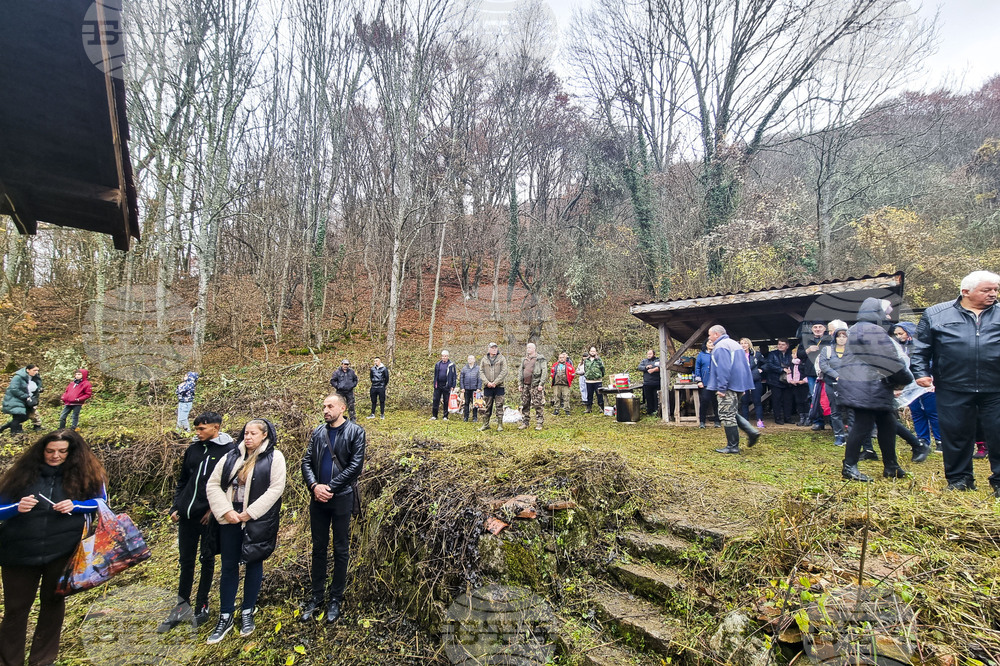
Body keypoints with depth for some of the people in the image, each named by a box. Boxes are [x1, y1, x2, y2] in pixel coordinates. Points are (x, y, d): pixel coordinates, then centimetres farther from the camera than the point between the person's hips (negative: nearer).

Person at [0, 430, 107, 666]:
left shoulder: (85, 473, -2)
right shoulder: (23, 472, -1)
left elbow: (100, 502, 1)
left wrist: (74, 506, -16)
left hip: (62, 551, 0)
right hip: (19, 552, 0)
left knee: (53, 602, 13)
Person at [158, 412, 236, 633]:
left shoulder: (229, 450, -10)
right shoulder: (193, 448, 7)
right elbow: (182, 480, 15)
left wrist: (214, 509, -15)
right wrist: (175, 507, 9)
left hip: (209, 517, -5)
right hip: (187, 515, 5)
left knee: (207, 560, 10)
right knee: (185, 561, 14)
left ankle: (202, 605, 26)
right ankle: (182, 606, 29)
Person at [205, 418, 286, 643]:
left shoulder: (274, 457, -7)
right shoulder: (231, 456, 6)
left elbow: (276, 488, -13)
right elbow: (212, 484, 3)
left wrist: (250, 513, -16)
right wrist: (226, 511, -10)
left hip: (258, 521, -3)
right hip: (230, 520, 3)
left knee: (253, 564, 10)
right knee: (228, 566, 10)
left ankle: (248, 612, 28)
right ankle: (226, 616, 25)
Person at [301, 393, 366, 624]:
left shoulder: (355, 432, -6)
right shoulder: (317, 432, 8)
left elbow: (355, 466, -12)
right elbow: (306, 462, 4)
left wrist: (330, 487, -15)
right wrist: (314, 486, -13)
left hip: (342, 498, -4)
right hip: (318, 499, 4)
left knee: (341, 550, 8)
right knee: (318, 548, 15)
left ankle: (336, 599, 24)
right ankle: (316, 597, 29)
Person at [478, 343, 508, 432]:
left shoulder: (502, 358, 3)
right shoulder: (484, 359, 9)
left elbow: (504, 372, -5)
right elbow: (481, 372, 5)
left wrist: (495, 382, -12)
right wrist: (487, 382, -10)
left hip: (499, 386, -2)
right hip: (487, 386, 2)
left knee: (499, 406, 0)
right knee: (487, 406, 7)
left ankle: (500, 425, 7)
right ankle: (485, 424, 16)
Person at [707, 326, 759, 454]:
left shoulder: (720, 347, -14)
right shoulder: (734, 343, 18)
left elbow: (723, 369, -23)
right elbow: (745, 365, 22)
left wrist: (721, 388, -21)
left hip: (728, 387, -11)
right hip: (739, 385, 11)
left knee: (727, 415, -4)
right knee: (732, 413, 20)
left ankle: (732, 446, 1)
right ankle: (751, 431, 9)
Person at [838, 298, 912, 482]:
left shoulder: (856, 330, 20)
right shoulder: (873, 331, -13)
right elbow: (891, 359, -11)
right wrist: (907, 378, 4)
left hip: (873, 389, 11)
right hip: (867, 389, -11)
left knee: (888, 425, 16)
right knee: (862, 426, -7)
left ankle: (891, 467, 25)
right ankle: (849, 467, -1)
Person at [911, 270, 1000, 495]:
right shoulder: (936, 314, 4)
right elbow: (921, 349, 5)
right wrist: (921, 372, -3)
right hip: (953, 389, -1)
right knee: (956, 434, 7)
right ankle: (959, 478, 20)